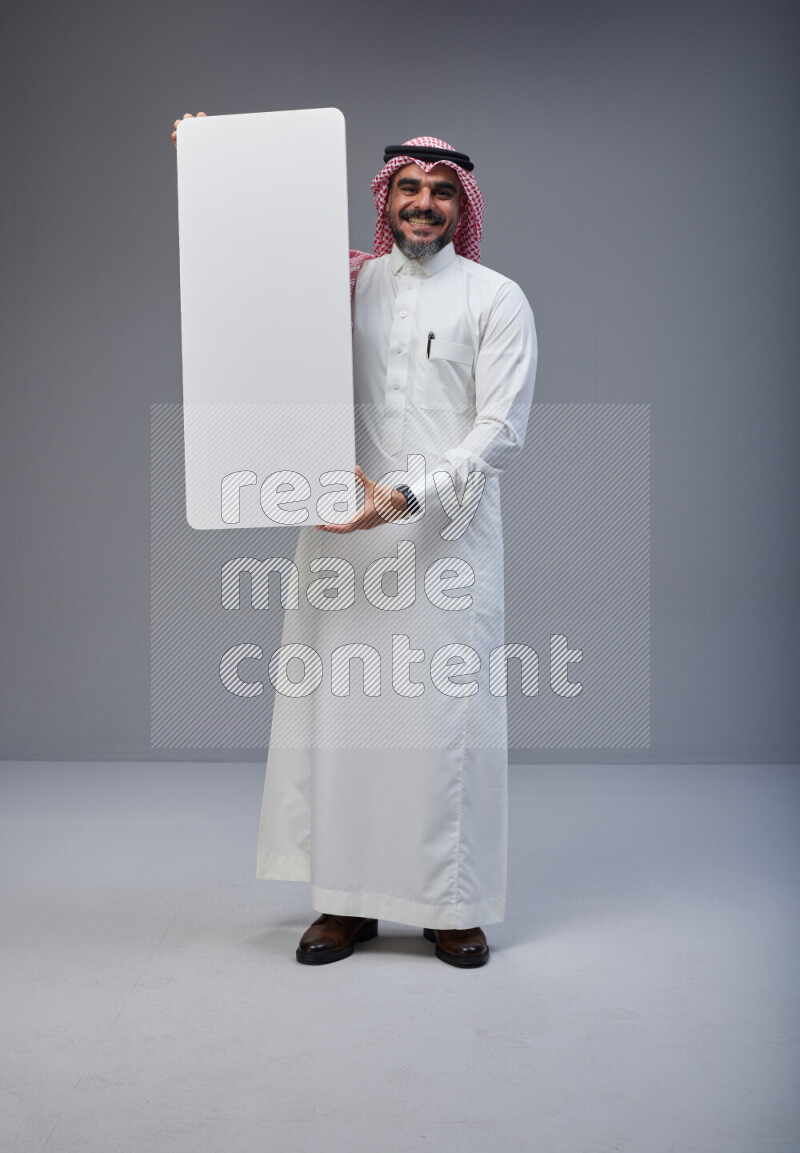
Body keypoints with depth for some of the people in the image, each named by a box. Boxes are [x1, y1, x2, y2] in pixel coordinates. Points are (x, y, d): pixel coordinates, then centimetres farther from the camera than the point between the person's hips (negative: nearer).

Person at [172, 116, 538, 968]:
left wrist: (409, 496, -17)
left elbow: (501, 431, -4)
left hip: (447, 535, -3)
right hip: (347, 528, 3)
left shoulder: (496, 299, 4)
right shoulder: (344, 284, 13)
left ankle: (453, 905, 11)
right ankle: (347, 901, 14)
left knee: (445, 716, -3)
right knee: (339, 709, 2)